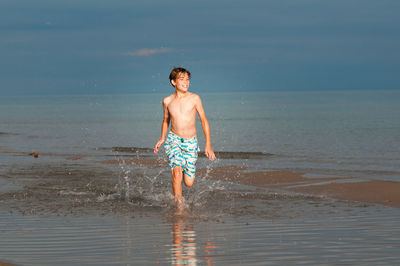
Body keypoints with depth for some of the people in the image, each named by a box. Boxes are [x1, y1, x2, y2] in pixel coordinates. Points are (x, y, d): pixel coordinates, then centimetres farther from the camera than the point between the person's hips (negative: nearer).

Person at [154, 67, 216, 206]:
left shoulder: (194, 98, -4)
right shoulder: (167, 101, 1)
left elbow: (204, 121, 2)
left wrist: (208, 145, -2)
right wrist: (162, 139, 5)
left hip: (190, 143, 0)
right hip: (173, 140, 0)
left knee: (189, 183, 0)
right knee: (177, 173, -24)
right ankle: (179, 206, -15)